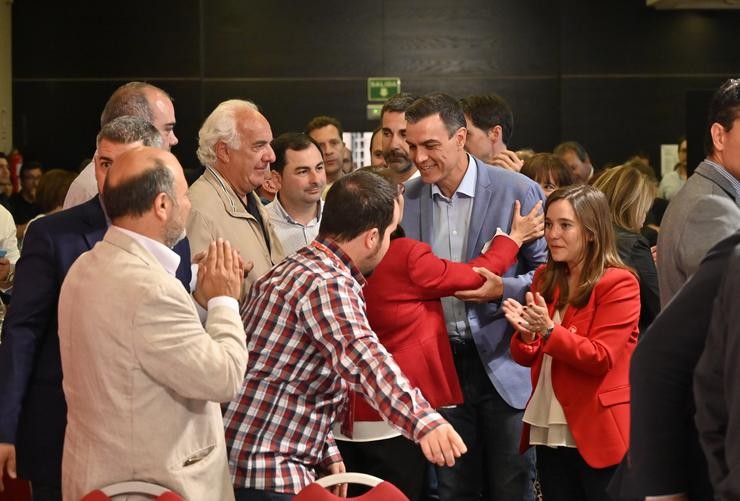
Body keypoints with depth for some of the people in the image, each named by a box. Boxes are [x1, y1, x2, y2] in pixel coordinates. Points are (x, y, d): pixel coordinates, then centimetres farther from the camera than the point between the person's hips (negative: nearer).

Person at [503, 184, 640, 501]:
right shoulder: (545, 278, 9)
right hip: (549, 430, 6)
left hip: (597, 435, -6)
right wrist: (525, 334, -11)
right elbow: (526, 359, 11)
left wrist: (549, 330, -26)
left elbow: (601, 358, -16)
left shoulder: (619, 284, -9)